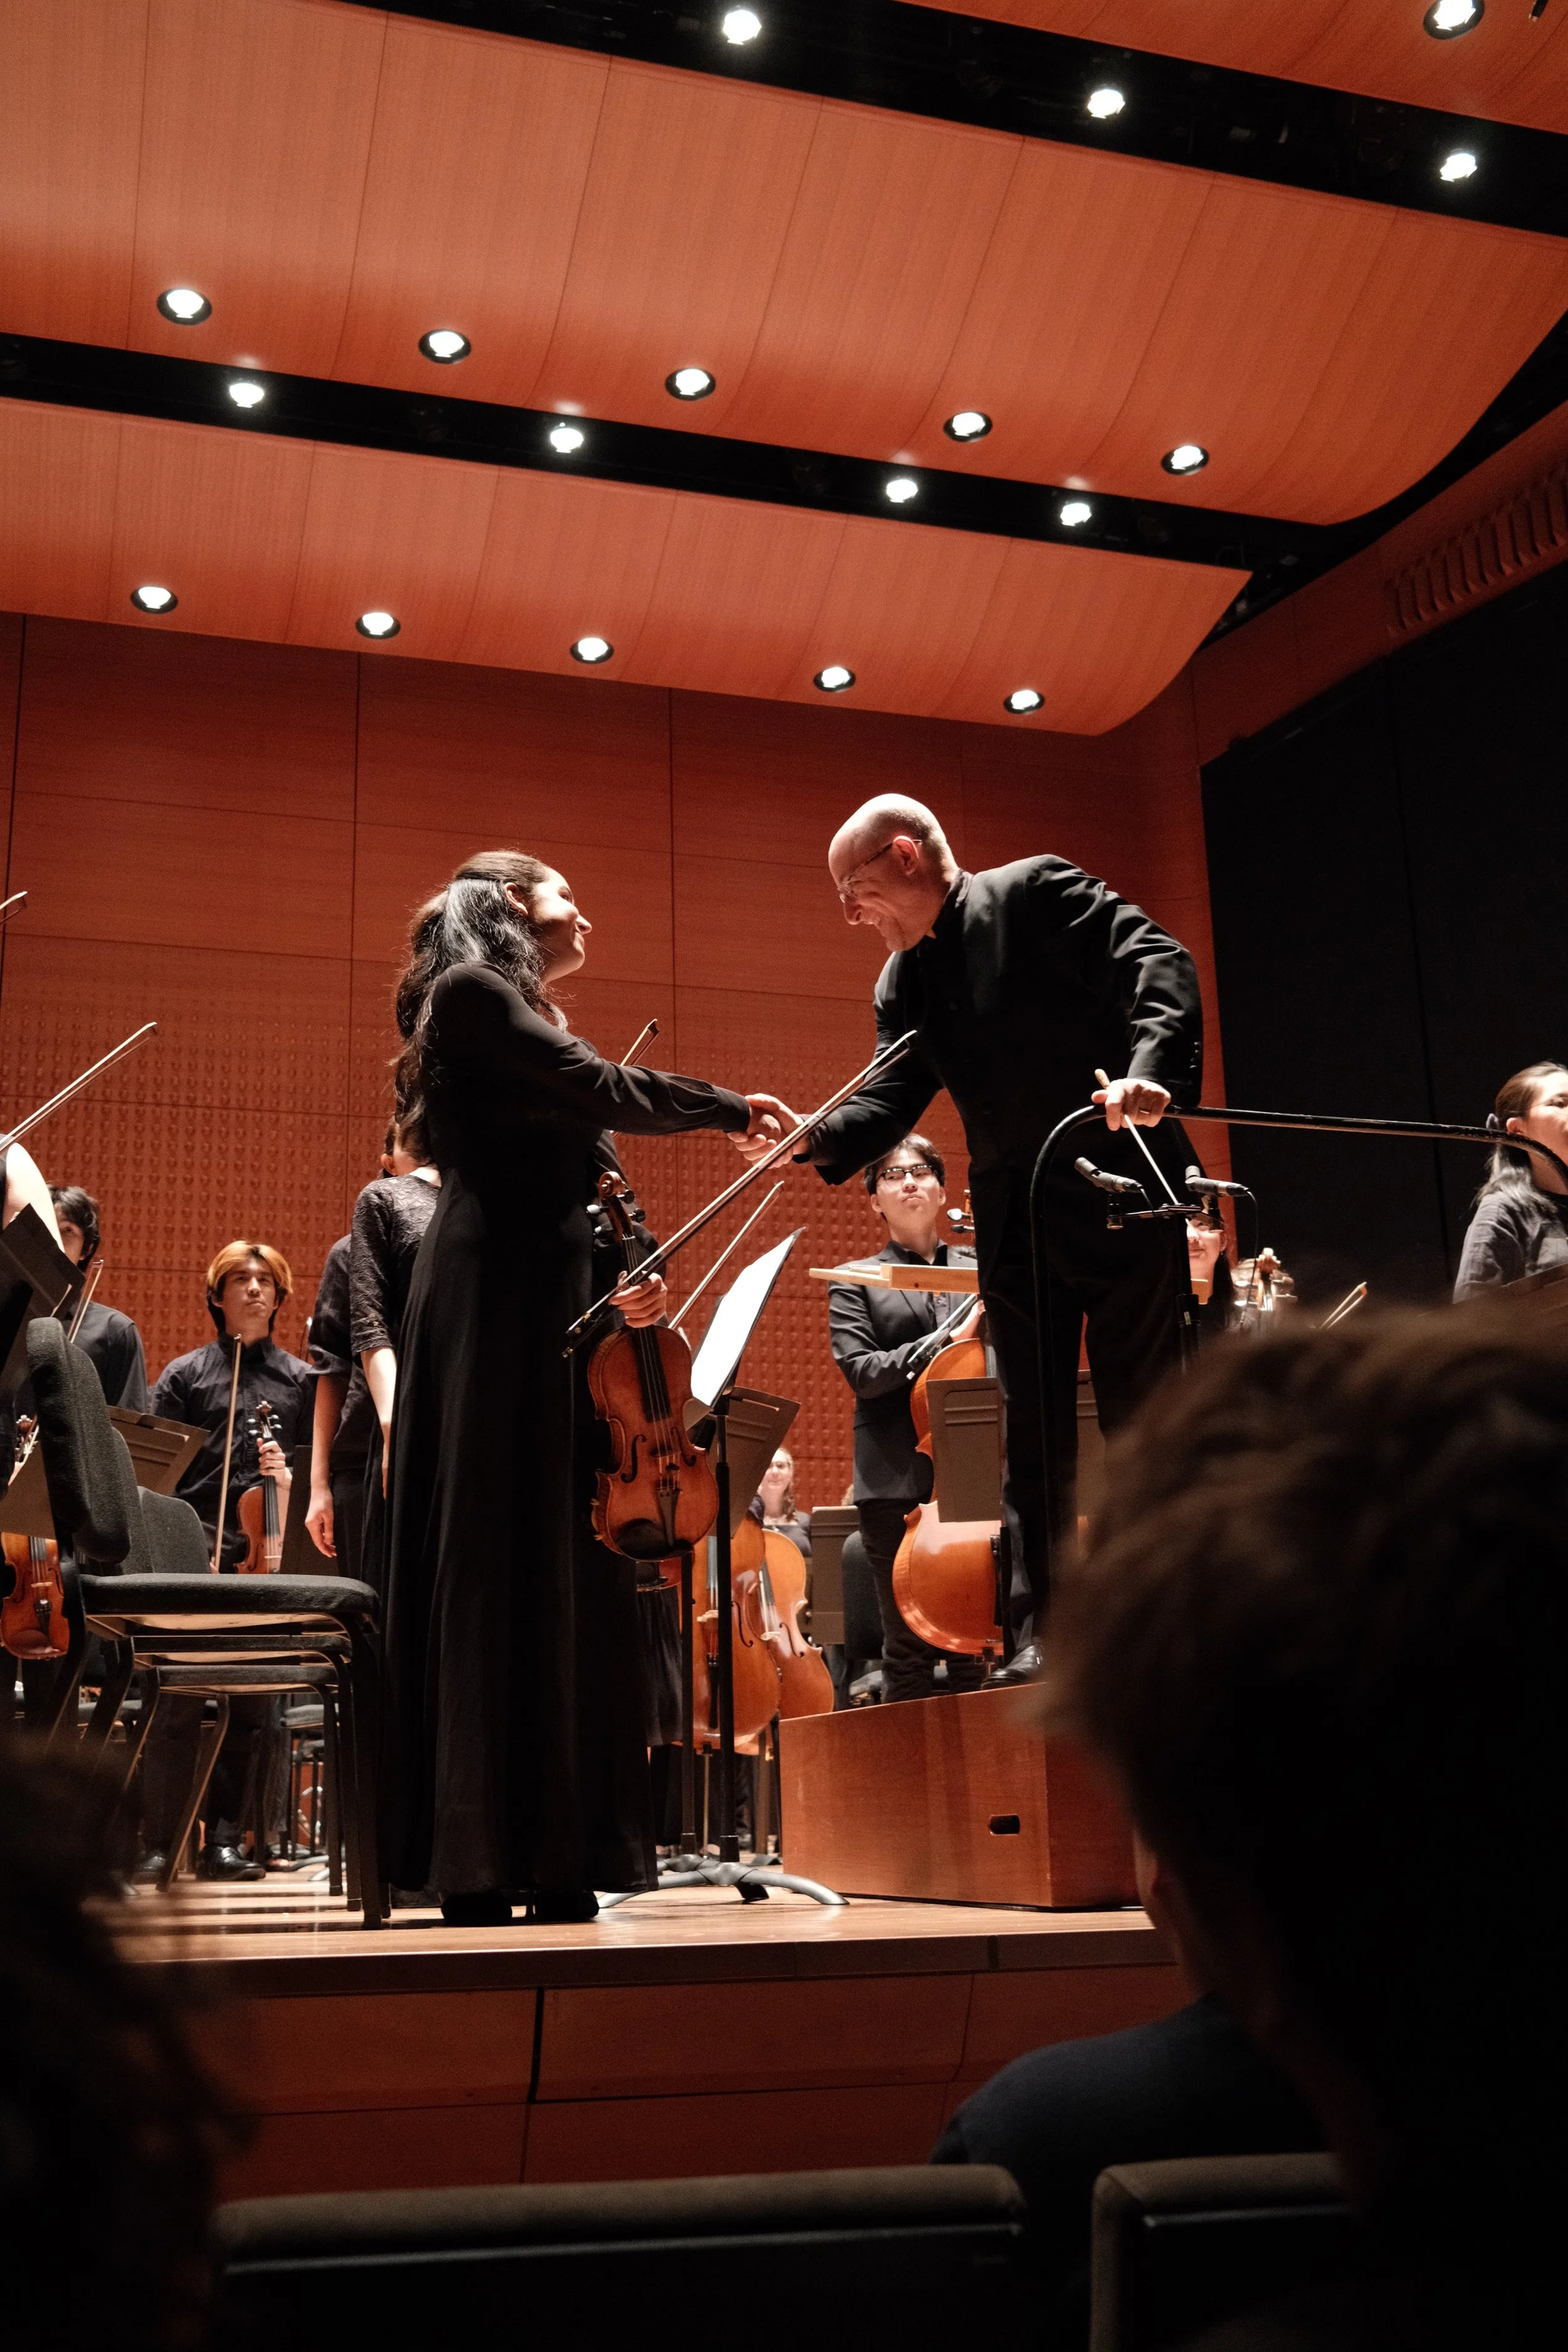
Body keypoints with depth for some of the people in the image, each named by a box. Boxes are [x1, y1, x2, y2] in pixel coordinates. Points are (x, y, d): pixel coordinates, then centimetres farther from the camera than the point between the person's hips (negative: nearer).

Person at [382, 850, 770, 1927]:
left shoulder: (527, 1020, 25)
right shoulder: (473, 992, -2)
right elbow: (604, 1090, -14)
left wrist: (616, 1283, 5)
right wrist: (731, 1108, 0)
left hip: (547, 1302, 9)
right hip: (498, 1300, -9)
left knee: (564, 1568, 5)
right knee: (501, 1564, -9)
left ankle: (555, 1858, 9)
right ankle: (482, 1860, -5)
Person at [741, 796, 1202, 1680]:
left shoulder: (1036, 893, -4)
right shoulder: (904, 983, 14)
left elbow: (1160, 966, -14)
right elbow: (891, 1100, 7)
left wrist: (1151, 1067, -31)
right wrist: (815, 1136, -12)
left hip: (1122, 1191, -6)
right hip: (1015, 1223, 6)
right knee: (1034, 1433, 6)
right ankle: (1041, 1633, 11)